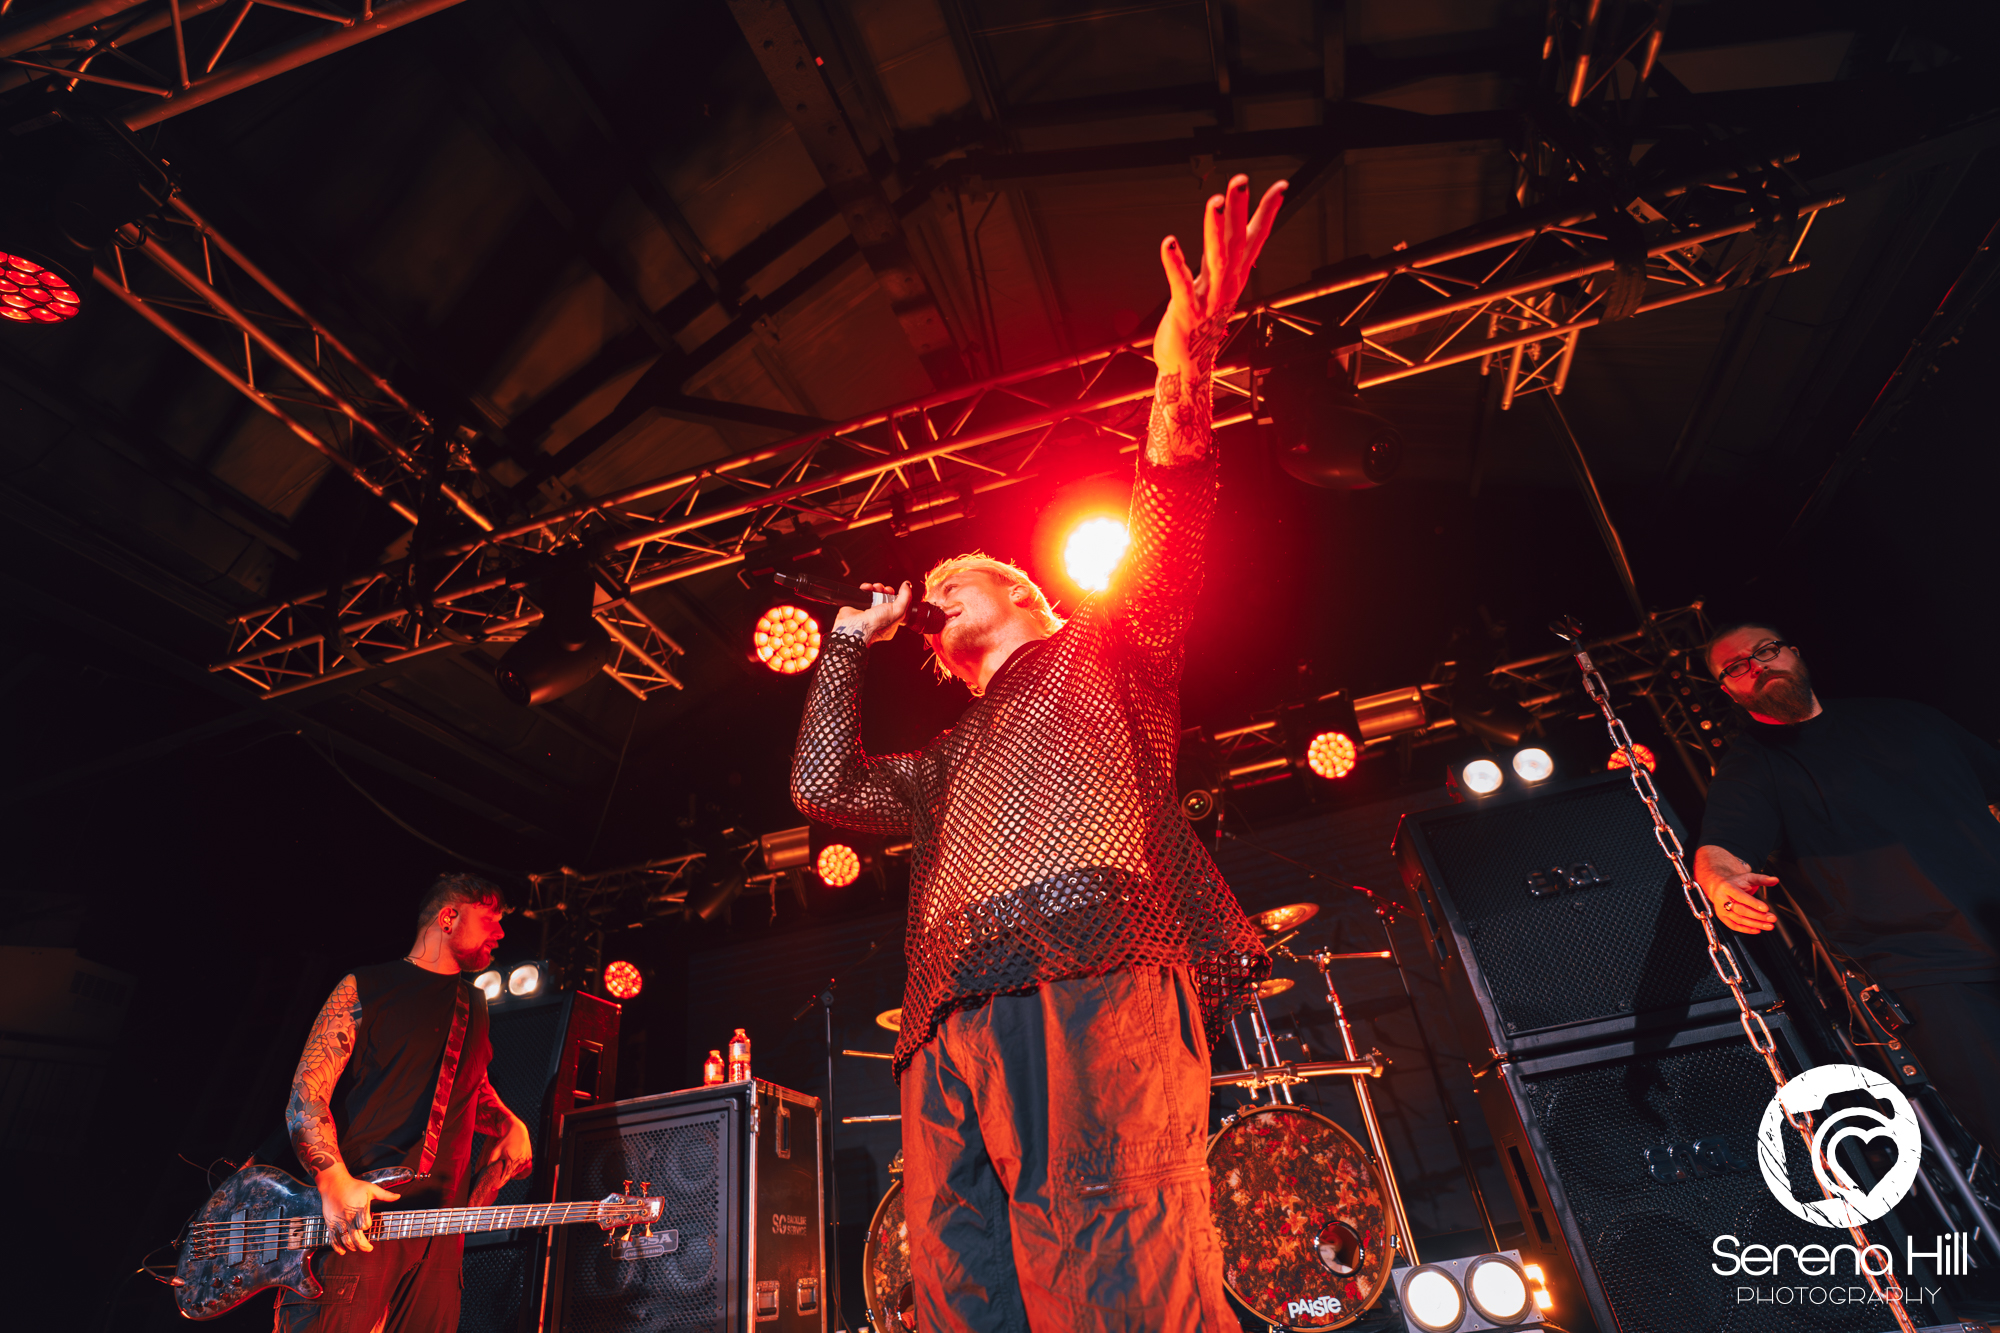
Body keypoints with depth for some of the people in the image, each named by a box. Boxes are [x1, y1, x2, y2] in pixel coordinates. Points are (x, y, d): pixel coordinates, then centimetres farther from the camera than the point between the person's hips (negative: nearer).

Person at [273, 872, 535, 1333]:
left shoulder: (474, 1006, 18)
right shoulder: (364, 988, 0)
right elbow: (307, 1092, -7)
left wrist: (511, 1126, 8)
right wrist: (334, 1179, -21)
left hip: (440, 1226, 6)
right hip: (354, 1223, -5)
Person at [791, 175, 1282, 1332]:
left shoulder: (1104, 651, 22)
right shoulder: (946, 765, 36)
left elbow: (1167, 544, 5)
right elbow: (824, 787, 25)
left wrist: (1184, 389, -10)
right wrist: (850, 645, 33)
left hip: (1098, 982, -5)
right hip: (952, 1033, 6)